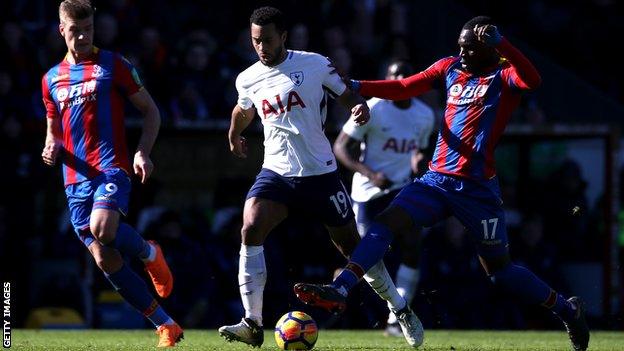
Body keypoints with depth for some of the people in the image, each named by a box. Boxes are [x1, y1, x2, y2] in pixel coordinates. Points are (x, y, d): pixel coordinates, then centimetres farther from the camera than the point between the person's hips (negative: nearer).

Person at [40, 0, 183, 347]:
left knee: (102, 230, -32)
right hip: (75, 178, 5)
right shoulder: (51, 79, 16)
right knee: (105, 260, -5)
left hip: (111, 168, -5)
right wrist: (51, 148, 3)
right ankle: (165, 325, 3)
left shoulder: (113, 65, 3)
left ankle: (149, 253, 1)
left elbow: (150, 111, 7)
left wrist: (143, 152, -8)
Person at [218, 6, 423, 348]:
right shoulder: (247, 79, 3)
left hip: (320, 172, -2)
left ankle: (401, 310, 24)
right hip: (276, 172, 2)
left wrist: (360, 106, -21)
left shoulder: (314, 64, -7)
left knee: (351, 245, 5)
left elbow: (345, 93, 1)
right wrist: (234, 135, 41)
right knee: (250, 231, -22)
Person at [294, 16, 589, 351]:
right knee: (385, 222, -15)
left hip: (478, 188, -5)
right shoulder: (451, 68, 10)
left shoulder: (503, 76, -6)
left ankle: (568, 309, 21)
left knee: (499, 267, 3)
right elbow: (404, 88, 11)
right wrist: (357, 87, 0)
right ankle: (339, 289, -23)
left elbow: (532, 80, -28)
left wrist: (500, 43, -38)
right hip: (437, 179, 5)